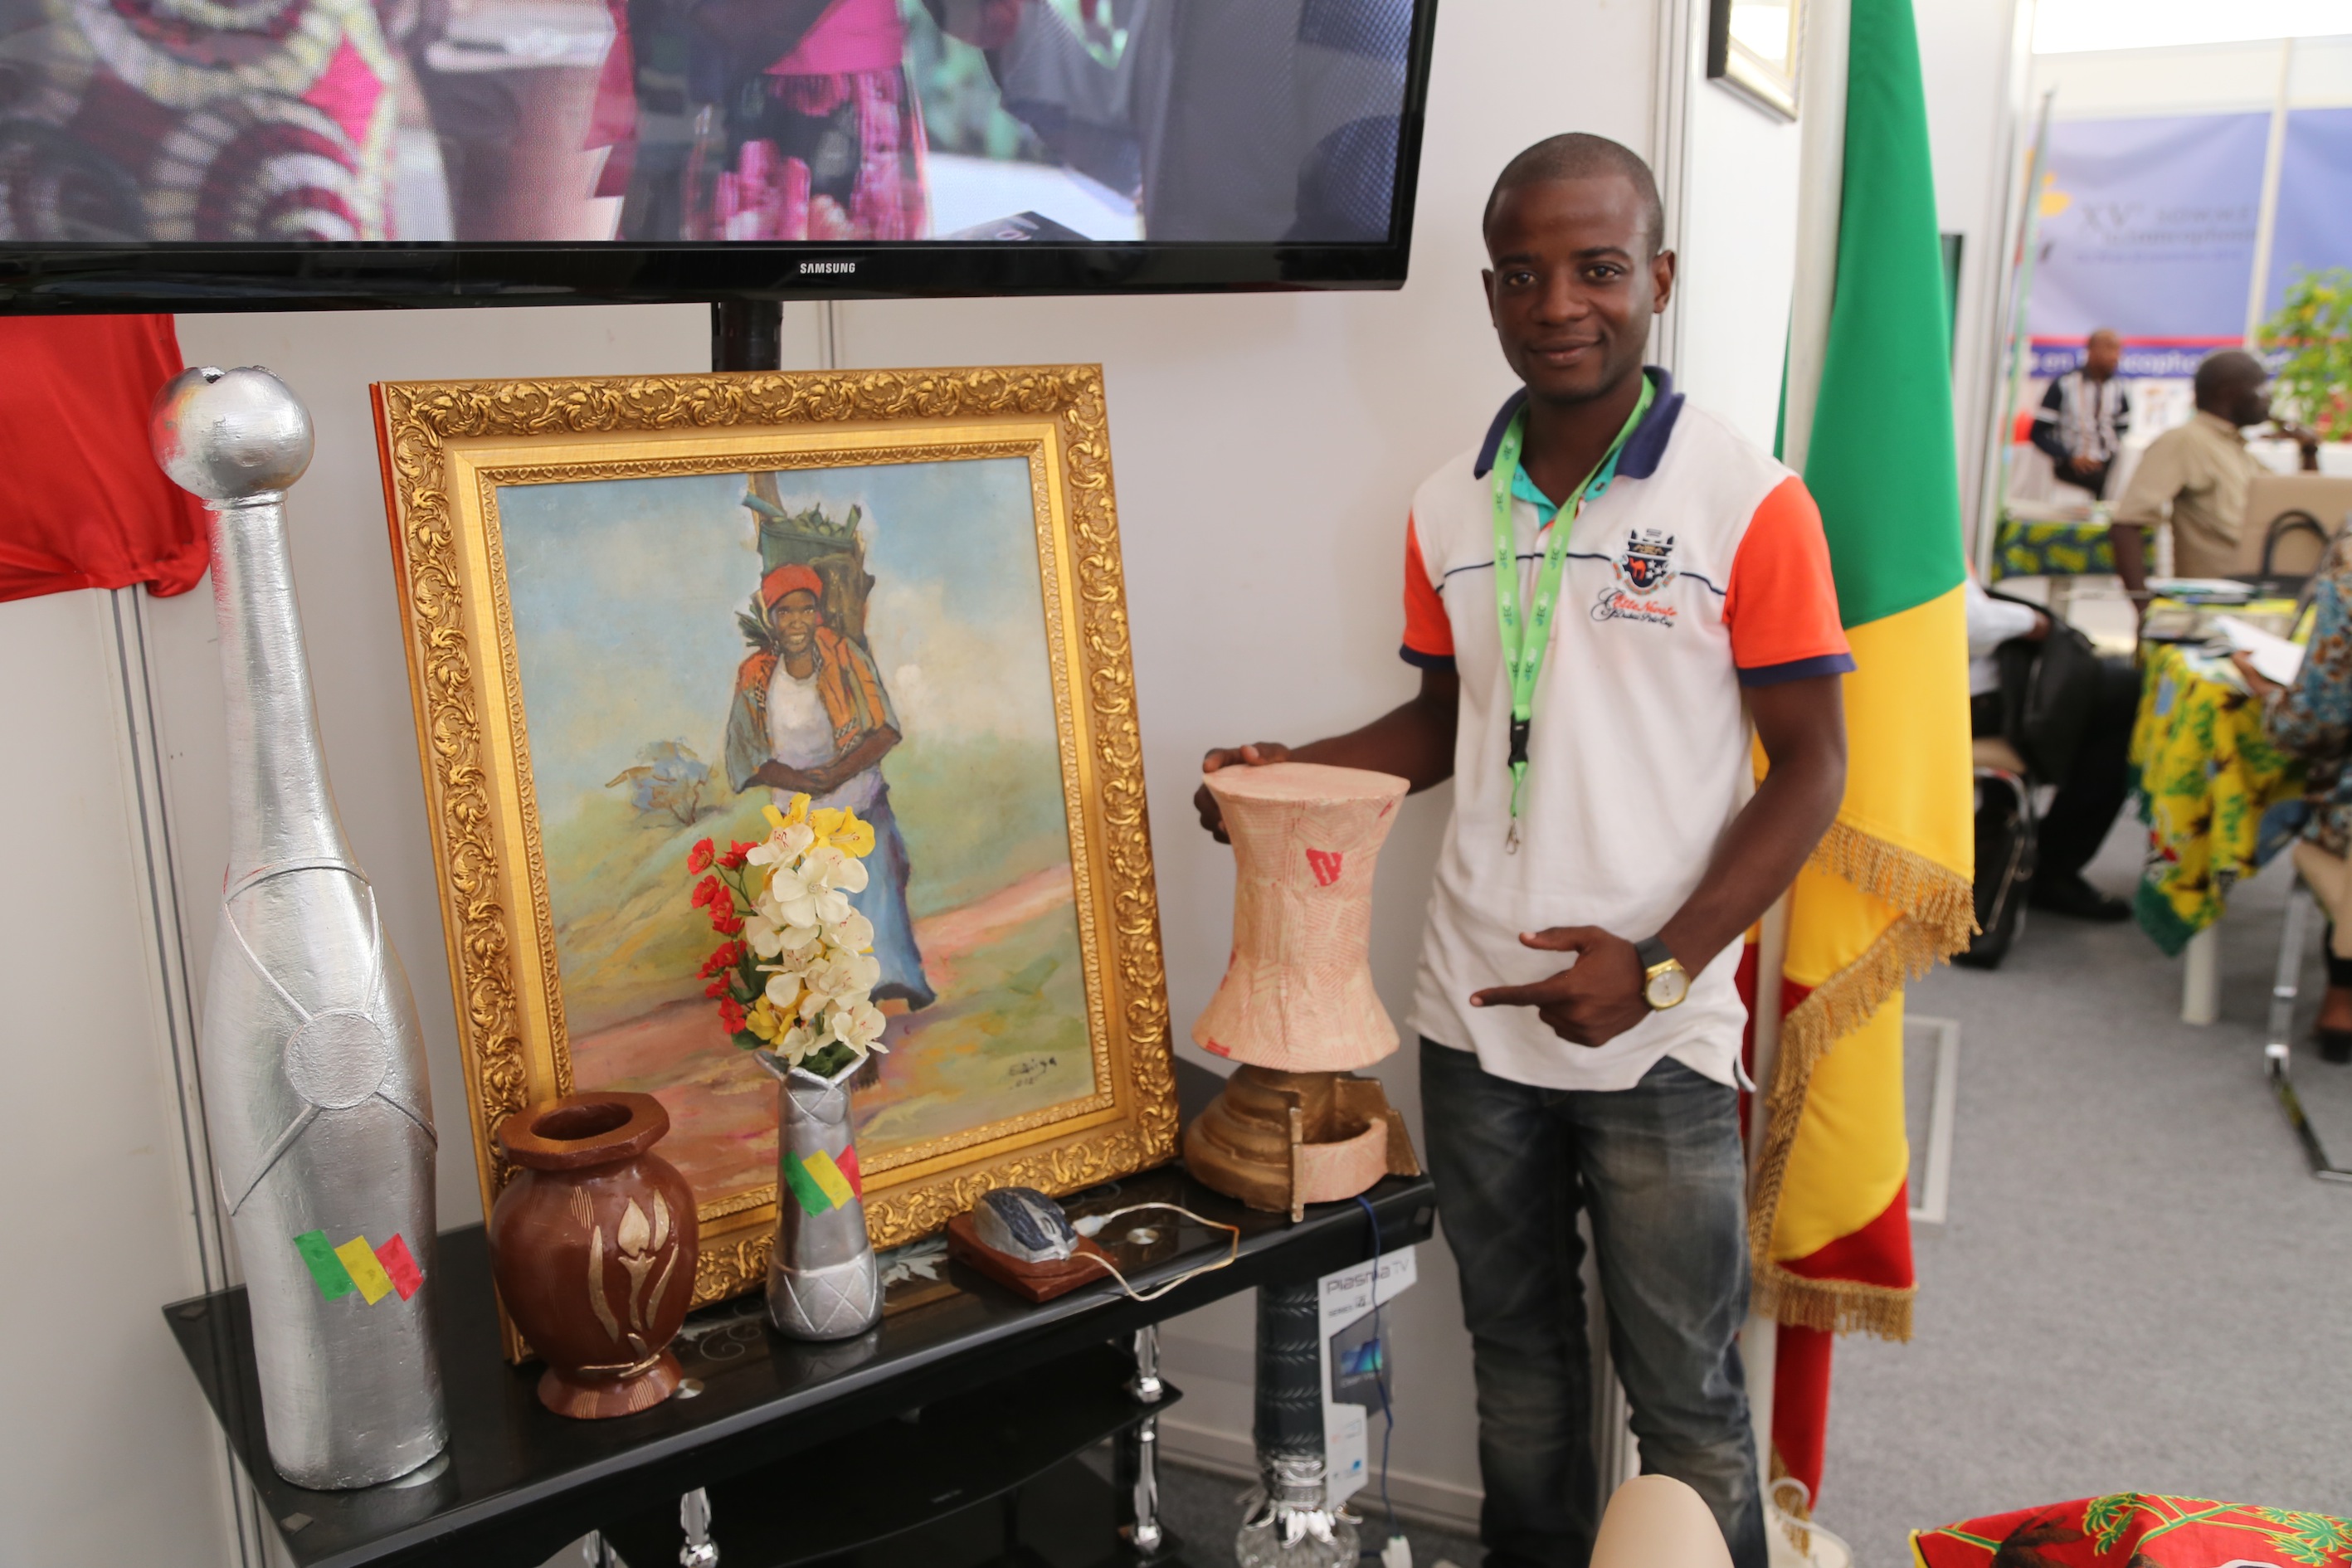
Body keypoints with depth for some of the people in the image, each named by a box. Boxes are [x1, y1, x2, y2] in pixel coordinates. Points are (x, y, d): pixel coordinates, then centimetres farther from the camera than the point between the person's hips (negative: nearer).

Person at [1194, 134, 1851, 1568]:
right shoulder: (1450, 513, 4)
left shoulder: (1748, 504, -11)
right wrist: (1294, 768, -3)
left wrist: (1661, 962, -19)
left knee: (1685, 1395, 10)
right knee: (1516, 1353, 22)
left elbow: (1811, 765, -9)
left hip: (1660, 1034, -4)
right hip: (1476, 1016, 5)